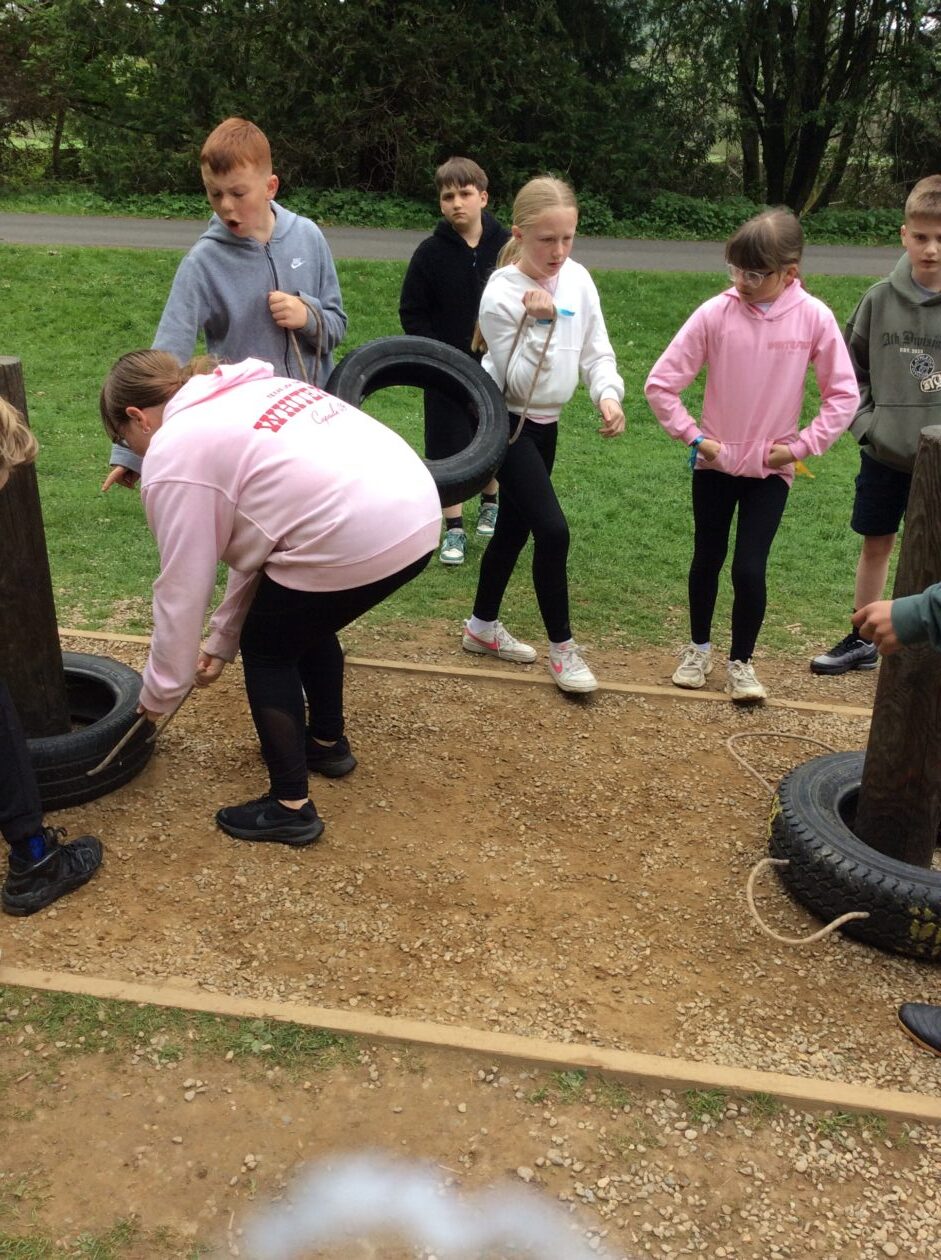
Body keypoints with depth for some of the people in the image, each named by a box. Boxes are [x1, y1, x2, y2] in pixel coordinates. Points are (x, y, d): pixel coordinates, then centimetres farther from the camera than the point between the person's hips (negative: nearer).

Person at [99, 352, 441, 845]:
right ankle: (327, 742, 49)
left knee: (266, 652, 14)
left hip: (356, 538, -9)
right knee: (304, 625, 30)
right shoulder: (247, 393, 25)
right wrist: (221, 639, 30)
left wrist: (158, 693, 16)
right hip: (418, 509, 9)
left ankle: (290, 808, 20)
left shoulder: (174, 454, -1)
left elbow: (182, 588, 2)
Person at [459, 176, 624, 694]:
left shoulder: (578, 279, -4)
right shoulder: (500, 295, -20)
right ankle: (562, 648, 2)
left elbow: (596, 350, 1)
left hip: (545, 423, 7)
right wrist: (541, 324, -32)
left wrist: (608, 395, -18)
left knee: (515, 526, 16)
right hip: (506, 423, -7)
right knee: (552, 529, -13)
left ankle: (482, 627, 34)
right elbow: (517, 382, -21)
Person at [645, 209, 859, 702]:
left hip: (772, 467, -1)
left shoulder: (813, 318, -12)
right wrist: (694, 437, -9)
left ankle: (741, 662, 18)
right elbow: (660, 382, -8)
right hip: (715, 462, 1)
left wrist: (802, 445, -9)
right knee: (707, 559, 14)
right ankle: (698, 649, 35)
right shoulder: (715, 313, -13)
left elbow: (843, 394, -4)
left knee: (750, 569, -4)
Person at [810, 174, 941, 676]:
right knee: (875, 544, 15)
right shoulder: (880, 299, -3)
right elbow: (850, 368, 8)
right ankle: (861, 641, 31)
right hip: (884, 454, 2)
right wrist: (865, 423, -2)